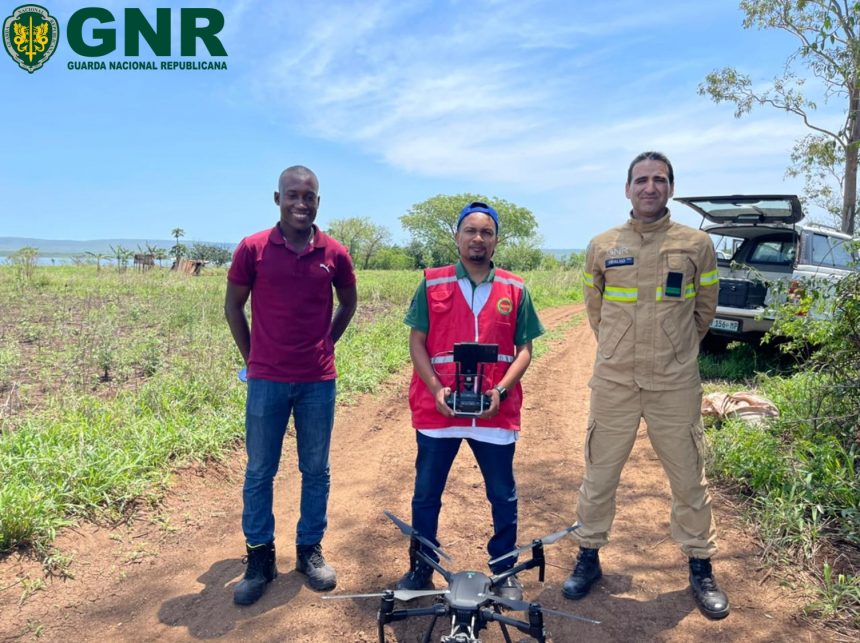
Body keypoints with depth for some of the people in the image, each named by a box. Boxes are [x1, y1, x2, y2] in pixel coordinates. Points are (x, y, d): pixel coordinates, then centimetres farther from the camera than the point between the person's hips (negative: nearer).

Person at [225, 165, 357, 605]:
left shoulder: (334, 254, -1)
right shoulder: (252, 249, -5)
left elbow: (348, 304, 15)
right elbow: (233, 305, 6)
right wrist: (250, 357, 6)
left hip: (318, 381, 1)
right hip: (266, 380, -1)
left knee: (316, 470, 11)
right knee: (259, 471, 8)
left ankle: (310, 550, 29)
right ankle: (260, 557, 25)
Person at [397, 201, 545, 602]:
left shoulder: (514, 290, 3)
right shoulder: (432, 285, 1)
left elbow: (524, 349, 3)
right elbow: (416, 343, 0)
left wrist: (501, 391, -13)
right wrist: (436, 390, -12)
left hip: (496, 411, 1)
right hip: (437, 409, 0)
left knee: (503, 496, 12)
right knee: (426, 494, 11)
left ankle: (505, 572, 32)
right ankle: (420, 570, 30)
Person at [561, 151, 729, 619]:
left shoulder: (697, 244, 0)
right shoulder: (602, 247, 2)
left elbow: (704, 308, 11)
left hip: (676, 385, 0)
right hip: (613, 382, 1)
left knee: (689, 479, 10)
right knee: (599, 475, 10)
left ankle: (700, 567, 29)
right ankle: (588, 557, 29)